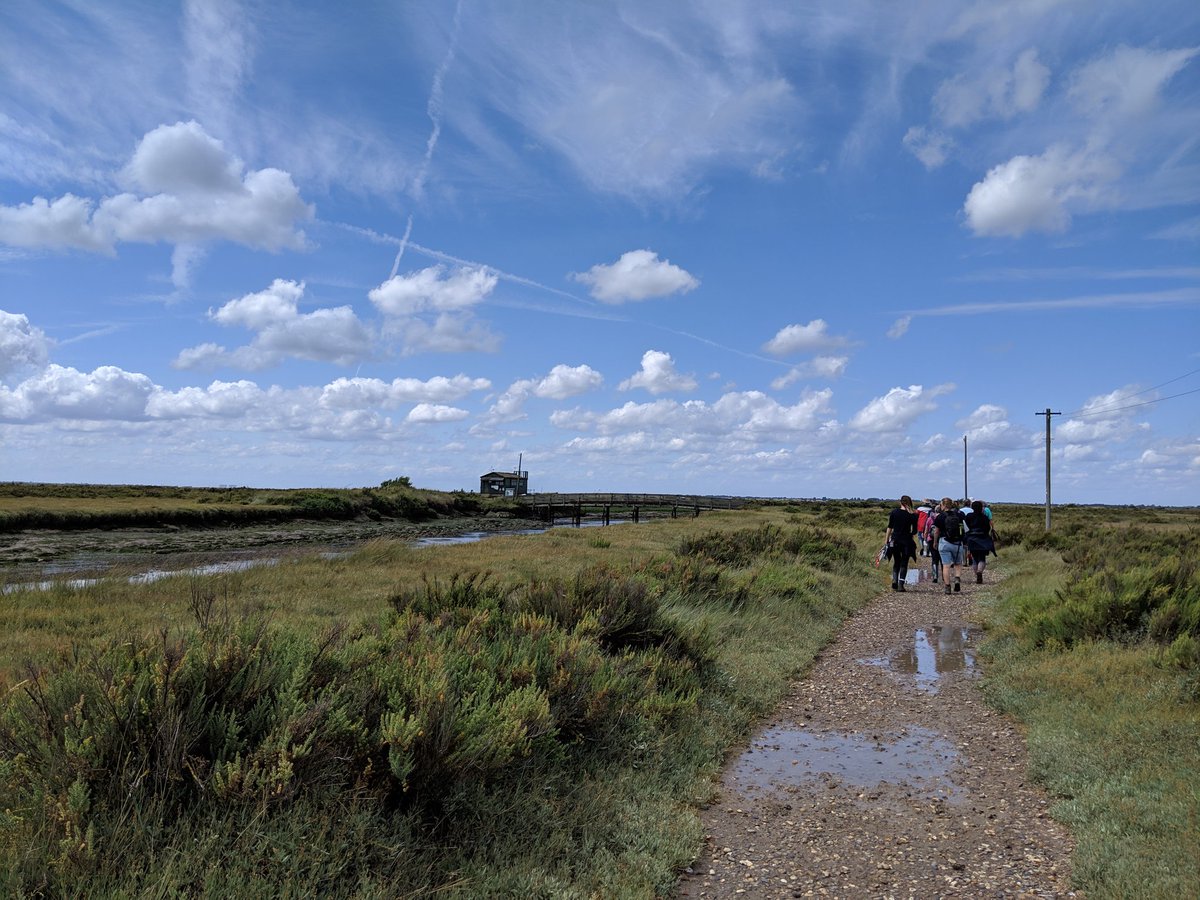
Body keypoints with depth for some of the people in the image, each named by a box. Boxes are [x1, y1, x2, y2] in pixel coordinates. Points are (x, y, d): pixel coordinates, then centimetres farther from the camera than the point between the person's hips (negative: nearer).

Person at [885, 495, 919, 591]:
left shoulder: (894, 512, 0)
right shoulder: (912, 515, -3)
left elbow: (889, 527, 1)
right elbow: (914, 531, -1)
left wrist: (887, 540, 6)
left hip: (895, 540, 1)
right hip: (907, 541, -1)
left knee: (896, 562, 15)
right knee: (904, 563, 7)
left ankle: (894, 581, 1)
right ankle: (901, 583, -3)